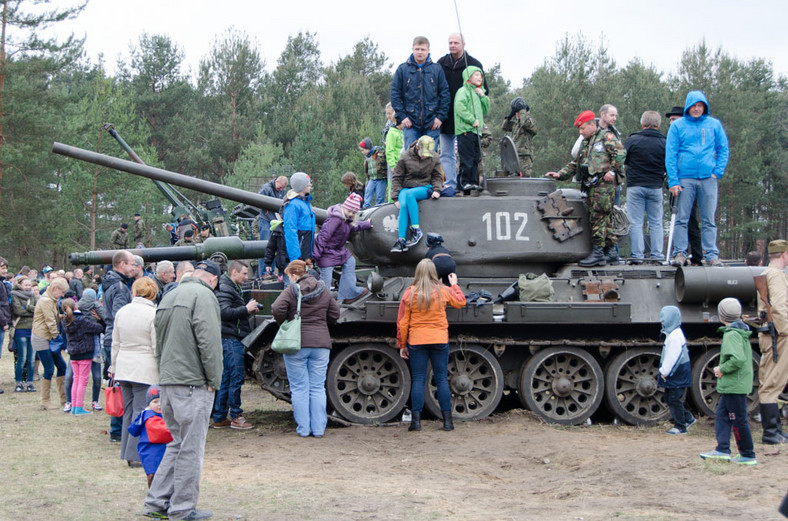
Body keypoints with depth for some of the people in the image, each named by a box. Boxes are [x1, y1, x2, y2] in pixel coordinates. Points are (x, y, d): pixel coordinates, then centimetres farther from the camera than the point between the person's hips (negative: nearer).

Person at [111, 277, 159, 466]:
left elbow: (115, 344, 14)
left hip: (124, 368, 6)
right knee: (141, 412, -2)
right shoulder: (153, 314, -11)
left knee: (128, 411, 13)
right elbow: (158, 347, -10)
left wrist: (114, 368, 24)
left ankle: (127, 453, 18)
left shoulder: (121, 312, 6)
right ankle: (135, 454, -2)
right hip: (145, 370, -5)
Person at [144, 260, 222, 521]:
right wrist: (214, 379, -10)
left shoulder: (169, 296, 17)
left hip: (167, 381, 9)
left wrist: (165, 371, 20)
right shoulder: (203, 295, -11)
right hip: (193, 383, -9)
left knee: (177, 444, 17)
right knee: (191, 448, -1)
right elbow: (208, 341, -17)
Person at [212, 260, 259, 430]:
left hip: (234, 339, 11)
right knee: (236, 377, -7)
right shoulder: (224, 289, -10)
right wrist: (246, 309, -17)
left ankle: (219, 418, 14)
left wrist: (248, 311, 9)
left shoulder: (233, 288, 22)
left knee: (225, 379, 11)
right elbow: (224, 312, -23)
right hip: (230, 340, -11)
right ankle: (236, 416, -3)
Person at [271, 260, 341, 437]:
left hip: (296, 344, -3)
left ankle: (303, 428, 6)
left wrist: (284, 323, -1)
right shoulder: (323, 291, 8)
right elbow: (335, 313, 10)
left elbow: (277, 309, -19)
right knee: (318, 388, 8)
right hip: (321, 343, 4)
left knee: (299, 388, 4)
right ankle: (319, 429, 7)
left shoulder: (290, 292, -7)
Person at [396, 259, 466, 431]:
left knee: (418, 380, 3)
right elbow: (461, 302, 18)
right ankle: (447, 420, 6)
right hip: (440, 340, 1)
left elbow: (402, 322, -2)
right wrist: (454, 285, 32)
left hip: (416, 341, -1)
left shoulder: (409, 294, -4)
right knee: (442, 380, 6)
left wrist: (402, 344, 6)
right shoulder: (443, 291, -1)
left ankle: (416, 420, -2)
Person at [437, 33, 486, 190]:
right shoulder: (441, 63, 8)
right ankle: (450, 185, 7)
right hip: (446, 117, 4)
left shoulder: (474, 64, 0)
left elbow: (484, 90, 3)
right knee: (446, 153, 3)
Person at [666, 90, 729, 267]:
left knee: (709, 220, 1)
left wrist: (718, 172, -2)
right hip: (685, 178, -1)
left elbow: (723, 149, 13)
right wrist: (673, 181, -7)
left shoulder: (714, 124, 10)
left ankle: (712, 255, 3)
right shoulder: (677, 125, 5)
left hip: (708, 179, 1)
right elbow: (670, 154, 2)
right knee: (682, 219, -2)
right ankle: (680, 253, 3)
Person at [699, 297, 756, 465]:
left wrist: (722, 369, -15)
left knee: (739, 420, -3)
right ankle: (722, 450, 11)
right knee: (721, 415, 12)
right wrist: (722, 369, 14)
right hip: (731, 386, 10)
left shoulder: (732, 335, -17)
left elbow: (738, 359, -29)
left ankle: (748, 456, 4)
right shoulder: (741, 333, 14)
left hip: (735, 386, -10)